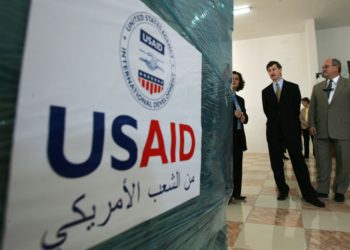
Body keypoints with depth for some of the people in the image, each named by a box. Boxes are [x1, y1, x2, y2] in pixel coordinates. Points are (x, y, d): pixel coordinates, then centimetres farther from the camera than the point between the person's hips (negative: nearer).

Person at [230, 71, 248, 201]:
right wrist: (234, 114, -15)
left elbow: (245, 117, 16)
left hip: (239, 135, 7)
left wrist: (243, 117, -6)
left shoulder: (240, 99, 19)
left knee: (238, 164, 7)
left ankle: (236, 193, 16)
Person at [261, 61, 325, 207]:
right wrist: (276, 122, 8)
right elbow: (266, 111, 11)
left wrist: (289, 123, 4)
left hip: (291, 129, -2)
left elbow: (296, 108, 4)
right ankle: (283, 190, 17)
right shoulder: (265, 91, 9)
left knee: (298, 161, -2)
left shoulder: (293, 87, 5)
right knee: (276, 162, 4)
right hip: (273, 130, 2)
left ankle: (308, 194, 6)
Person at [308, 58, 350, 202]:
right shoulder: (317, 87, 13)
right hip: (321, 131, 2)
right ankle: (322, 190, 18)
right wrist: (311, 124, 0)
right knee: (322, 162, 7)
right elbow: (312, 107, 11)